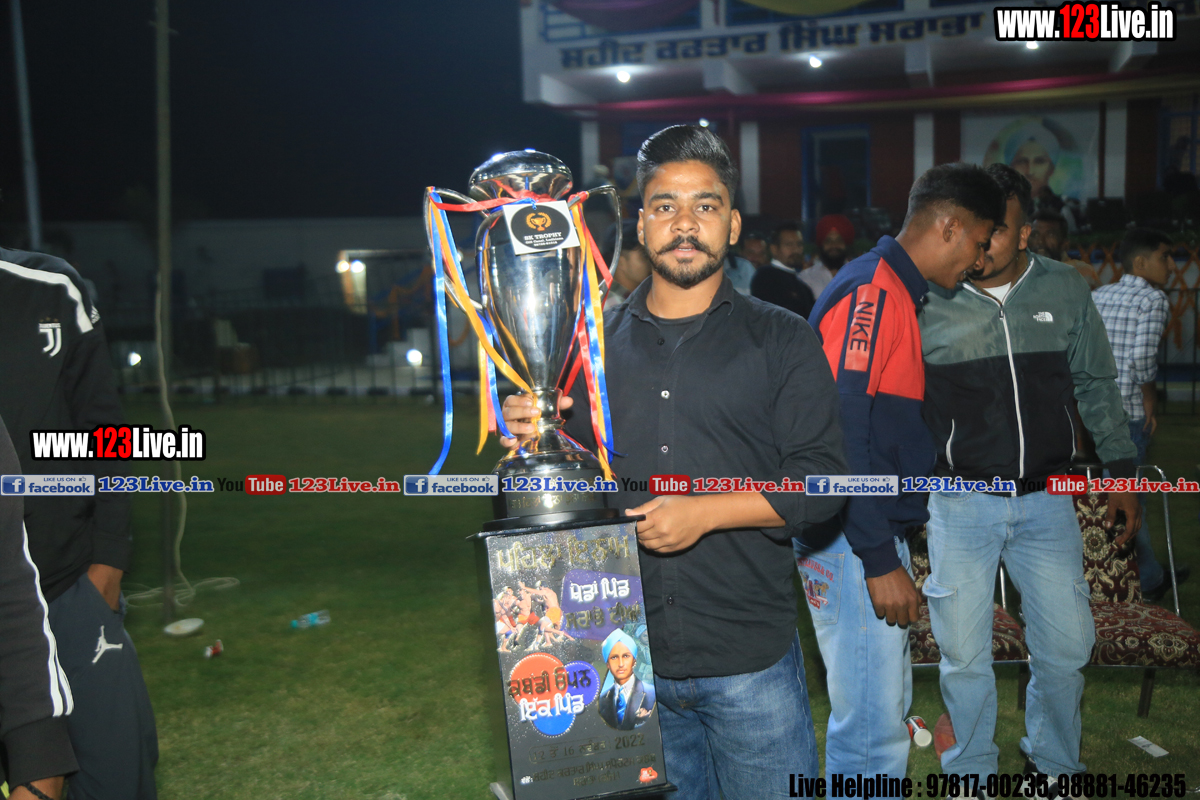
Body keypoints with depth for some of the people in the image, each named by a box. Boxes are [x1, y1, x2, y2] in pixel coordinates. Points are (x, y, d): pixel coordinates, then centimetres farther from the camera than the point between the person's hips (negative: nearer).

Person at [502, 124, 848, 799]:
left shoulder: (784, 341, 0)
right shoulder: (596, 343, 7)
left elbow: (822, 481, -5)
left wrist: (708, 512, -17)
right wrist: (538, 438, -8)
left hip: (749, 659, -2)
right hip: (626, 655, 2)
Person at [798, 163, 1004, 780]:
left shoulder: (894, 293, 16)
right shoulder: (870, 291, -16)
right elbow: (840, 434, -23)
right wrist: (880, 561, -22)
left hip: (875, 531, 11)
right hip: (854, 542, -11)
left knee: (887, 703, 21)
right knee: (873, 728, -2)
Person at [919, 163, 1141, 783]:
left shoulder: (1066, 290, 2)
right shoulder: (928, 302, -6)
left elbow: (1097, 385, 12)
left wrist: (1122, 470, 11)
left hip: (1045, 499, 2)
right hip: (960, 503, -2)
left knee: (1066, 645, 10)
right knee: (963, 653, 6)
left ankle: (1054, 762, 36)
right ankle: (970, 773, 29)